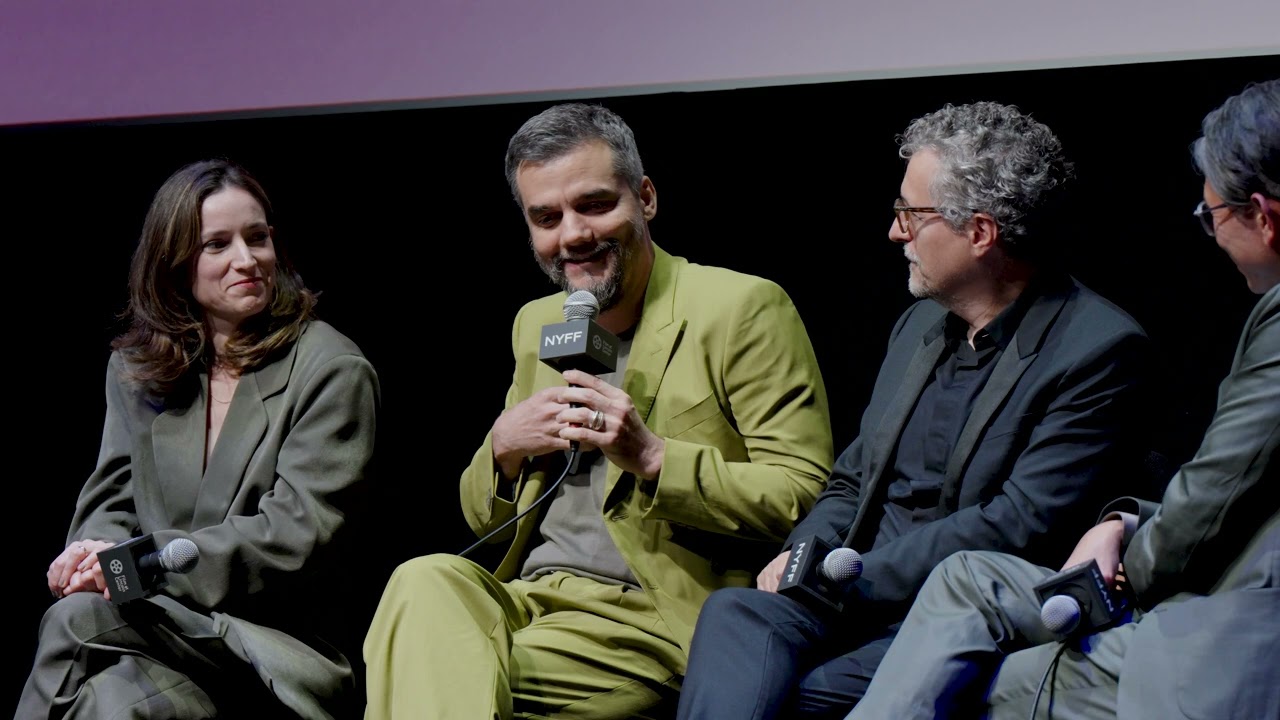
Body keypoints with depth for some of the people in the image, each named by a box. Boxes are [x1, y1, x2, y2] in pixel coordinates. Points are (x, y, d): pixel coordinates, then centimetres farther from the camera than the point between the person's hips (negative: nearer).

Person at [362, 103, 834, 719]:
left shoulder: (744, 309, -1)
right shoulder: (536, 324, 20)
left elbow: (803, 498, -8)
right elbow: (482, 518, 24)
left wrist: (650, 456, -19)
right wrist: (504, 446, 1)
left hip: (659, 619, -6)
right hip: (529, 595, 7)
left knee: (438, 670, -29)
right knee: (423, 581, -27)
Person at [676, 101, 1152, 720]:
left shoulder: (1098, 349, -7)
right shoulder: (919, 324, 19)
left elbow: (1018, 527, -15)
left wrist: (847, 580, -15)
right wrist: (804, 556, 0)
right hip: (862, 597, 6)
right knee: (734, 614, -26)